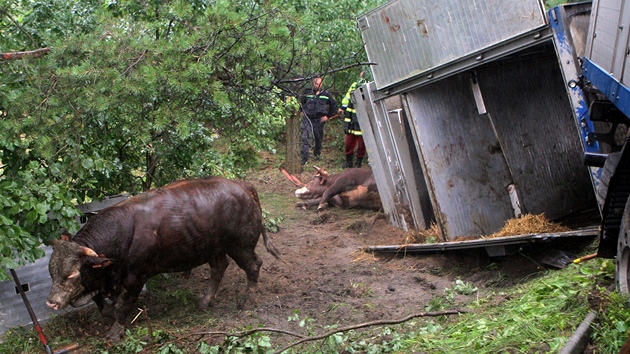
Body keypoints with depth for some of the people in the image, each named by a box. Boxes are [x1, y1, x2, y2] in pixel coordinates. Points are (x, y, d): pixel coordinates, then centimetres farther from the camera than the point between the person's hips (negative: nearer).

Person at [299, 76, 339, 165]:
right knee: (305, 138, -12)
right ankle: (303, 158, -12)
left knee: (318, 139, 13)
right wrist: (301, 111, 9)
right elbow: (300, 102, 21)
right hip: (307, 118, -1)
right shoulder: (307, 93, 3)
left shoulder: (326, 94, 1)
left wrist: (328, 116, 4)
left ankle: (317, 154, 37)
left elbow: (334, 106, 10)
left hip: (319, 120, 1)